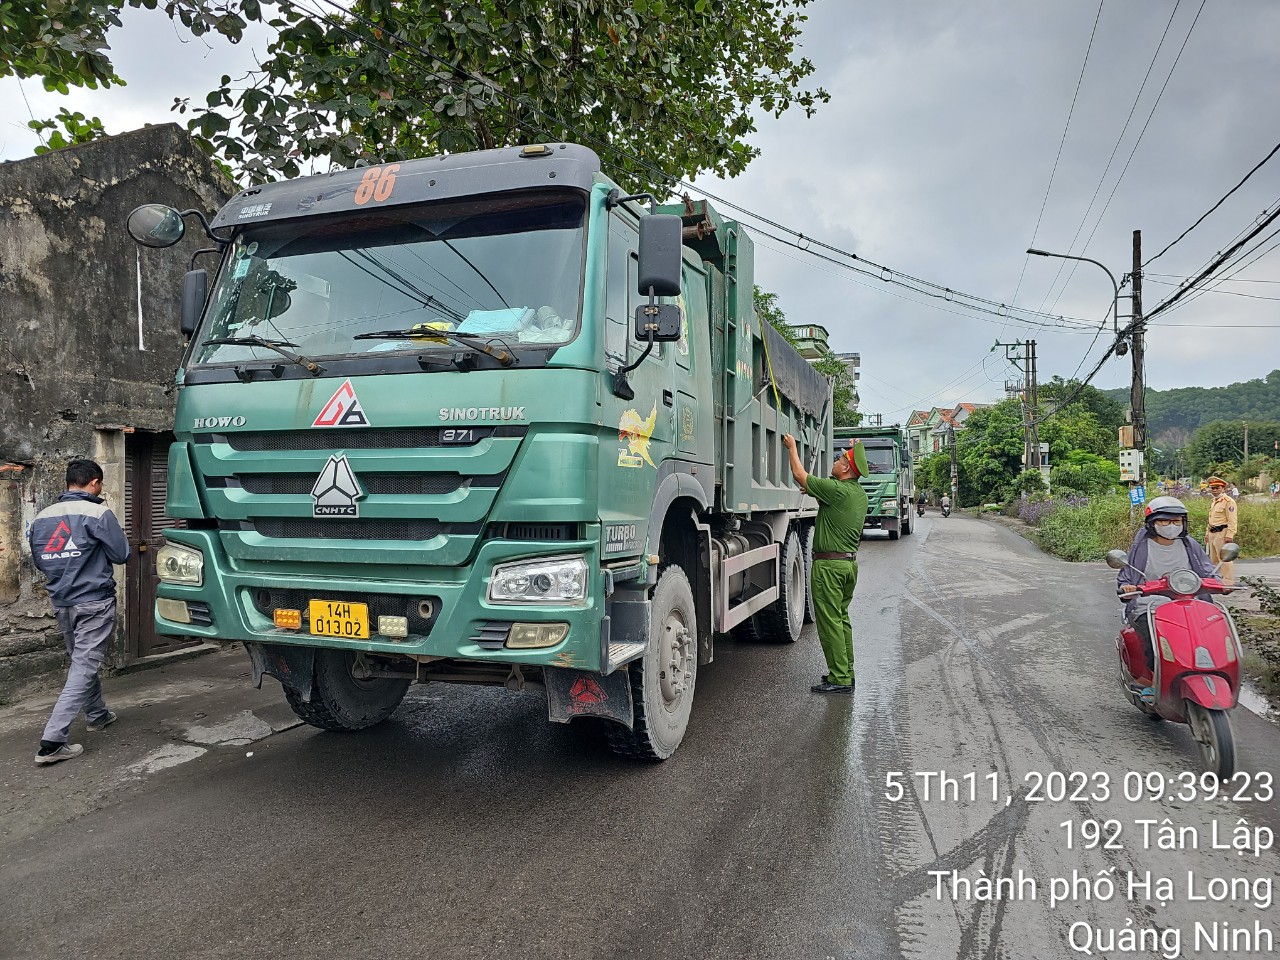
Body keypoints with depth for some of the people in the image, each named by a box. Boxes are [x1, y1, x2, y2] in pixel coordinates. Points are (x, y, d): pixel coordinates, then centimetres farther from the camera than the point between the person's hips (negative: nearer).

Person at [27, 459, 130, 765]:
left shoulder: (42, 516, 6)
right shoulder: (98, 513, -13)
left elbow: (39, 561, 15)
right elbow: (121, 555, -9)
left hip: (61, 602, 7)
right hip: (94, 602, -7)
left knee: (82, 662, 22)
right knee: (83, 669, -5)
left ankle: (97, 714, 39)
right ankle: (52, 742, -10)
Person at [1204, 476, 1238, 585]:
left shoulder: (1228, 501, -9)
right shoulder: (1214, 502, 20)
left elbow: (1232, 521, -16)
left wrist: (1229, 535, -21)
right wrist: (1207, 533, 21)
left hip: (1222, 533, -10)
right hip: (1213, 534, 10)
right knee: (1214, 559, 15)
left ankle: (1228, 583, -7)